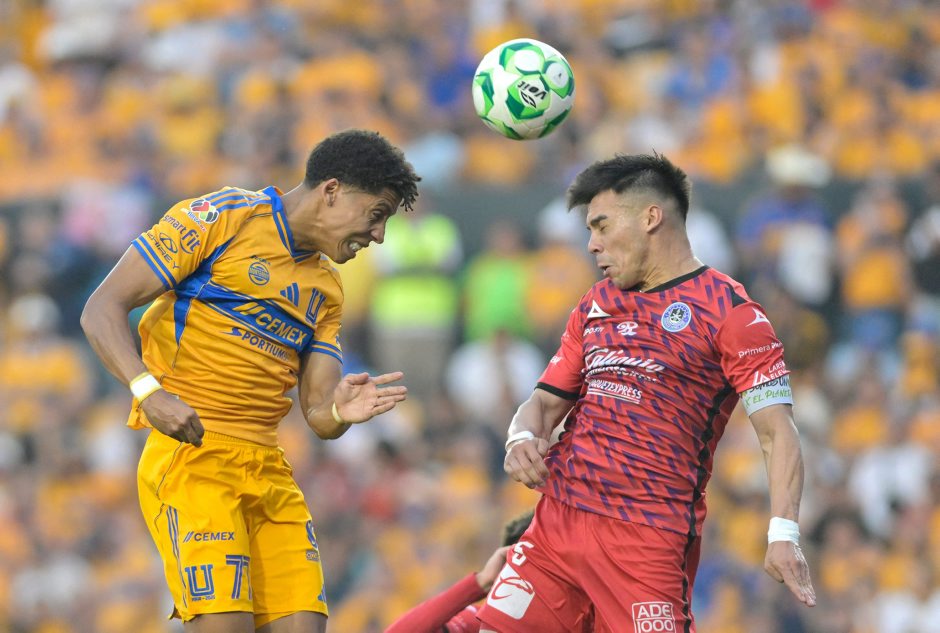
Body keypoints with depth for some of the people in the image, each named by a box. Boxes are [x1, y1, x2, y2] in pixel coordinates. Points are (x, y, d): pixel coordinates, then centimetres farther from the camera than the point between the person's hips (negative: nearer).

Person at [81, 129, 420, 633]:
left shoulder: (326, 289, 20)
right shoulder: (224, 218, -1)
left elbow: (317, 414, 15)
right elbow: (102, 310, -6)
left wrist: (341, 412, -11)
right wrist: (149, 391, -24)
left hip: (268, 469, 7)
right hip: (190, 453, -7)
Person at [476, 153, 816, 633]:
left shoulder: (728, 310, -4)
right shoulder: (595, 305, 19)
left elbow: (777, 433, -10)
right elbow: (547, 400, 22)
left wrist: (783, 533, -24)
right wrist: (523, 439, -2)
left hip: (649, 536, -6)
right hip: (557, 517, 6)